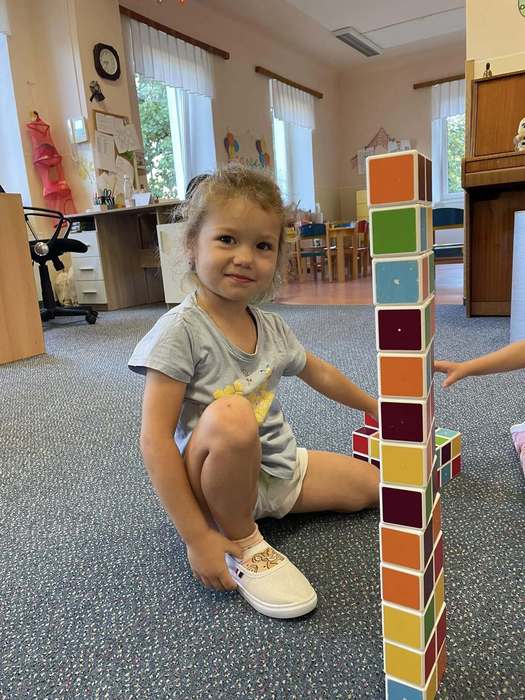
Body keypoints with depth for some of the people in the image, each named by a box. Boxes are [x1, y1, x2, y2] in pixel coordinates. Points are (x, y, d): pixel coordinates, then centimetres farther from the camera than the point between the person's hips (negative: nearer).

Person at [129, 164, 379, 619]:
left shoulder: (272, 328, -1)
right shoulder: (180, 330, -21)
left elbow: (321, 374, 18)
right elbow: (155, 441, -24)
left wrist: (377, 410, 28)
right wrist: (197, 537, -26)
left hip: (278, 469, 7)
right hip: (213, 479, -6)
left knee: (370, 484, 6)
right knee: (231, 415, -37)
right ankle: (243, 545, -12)